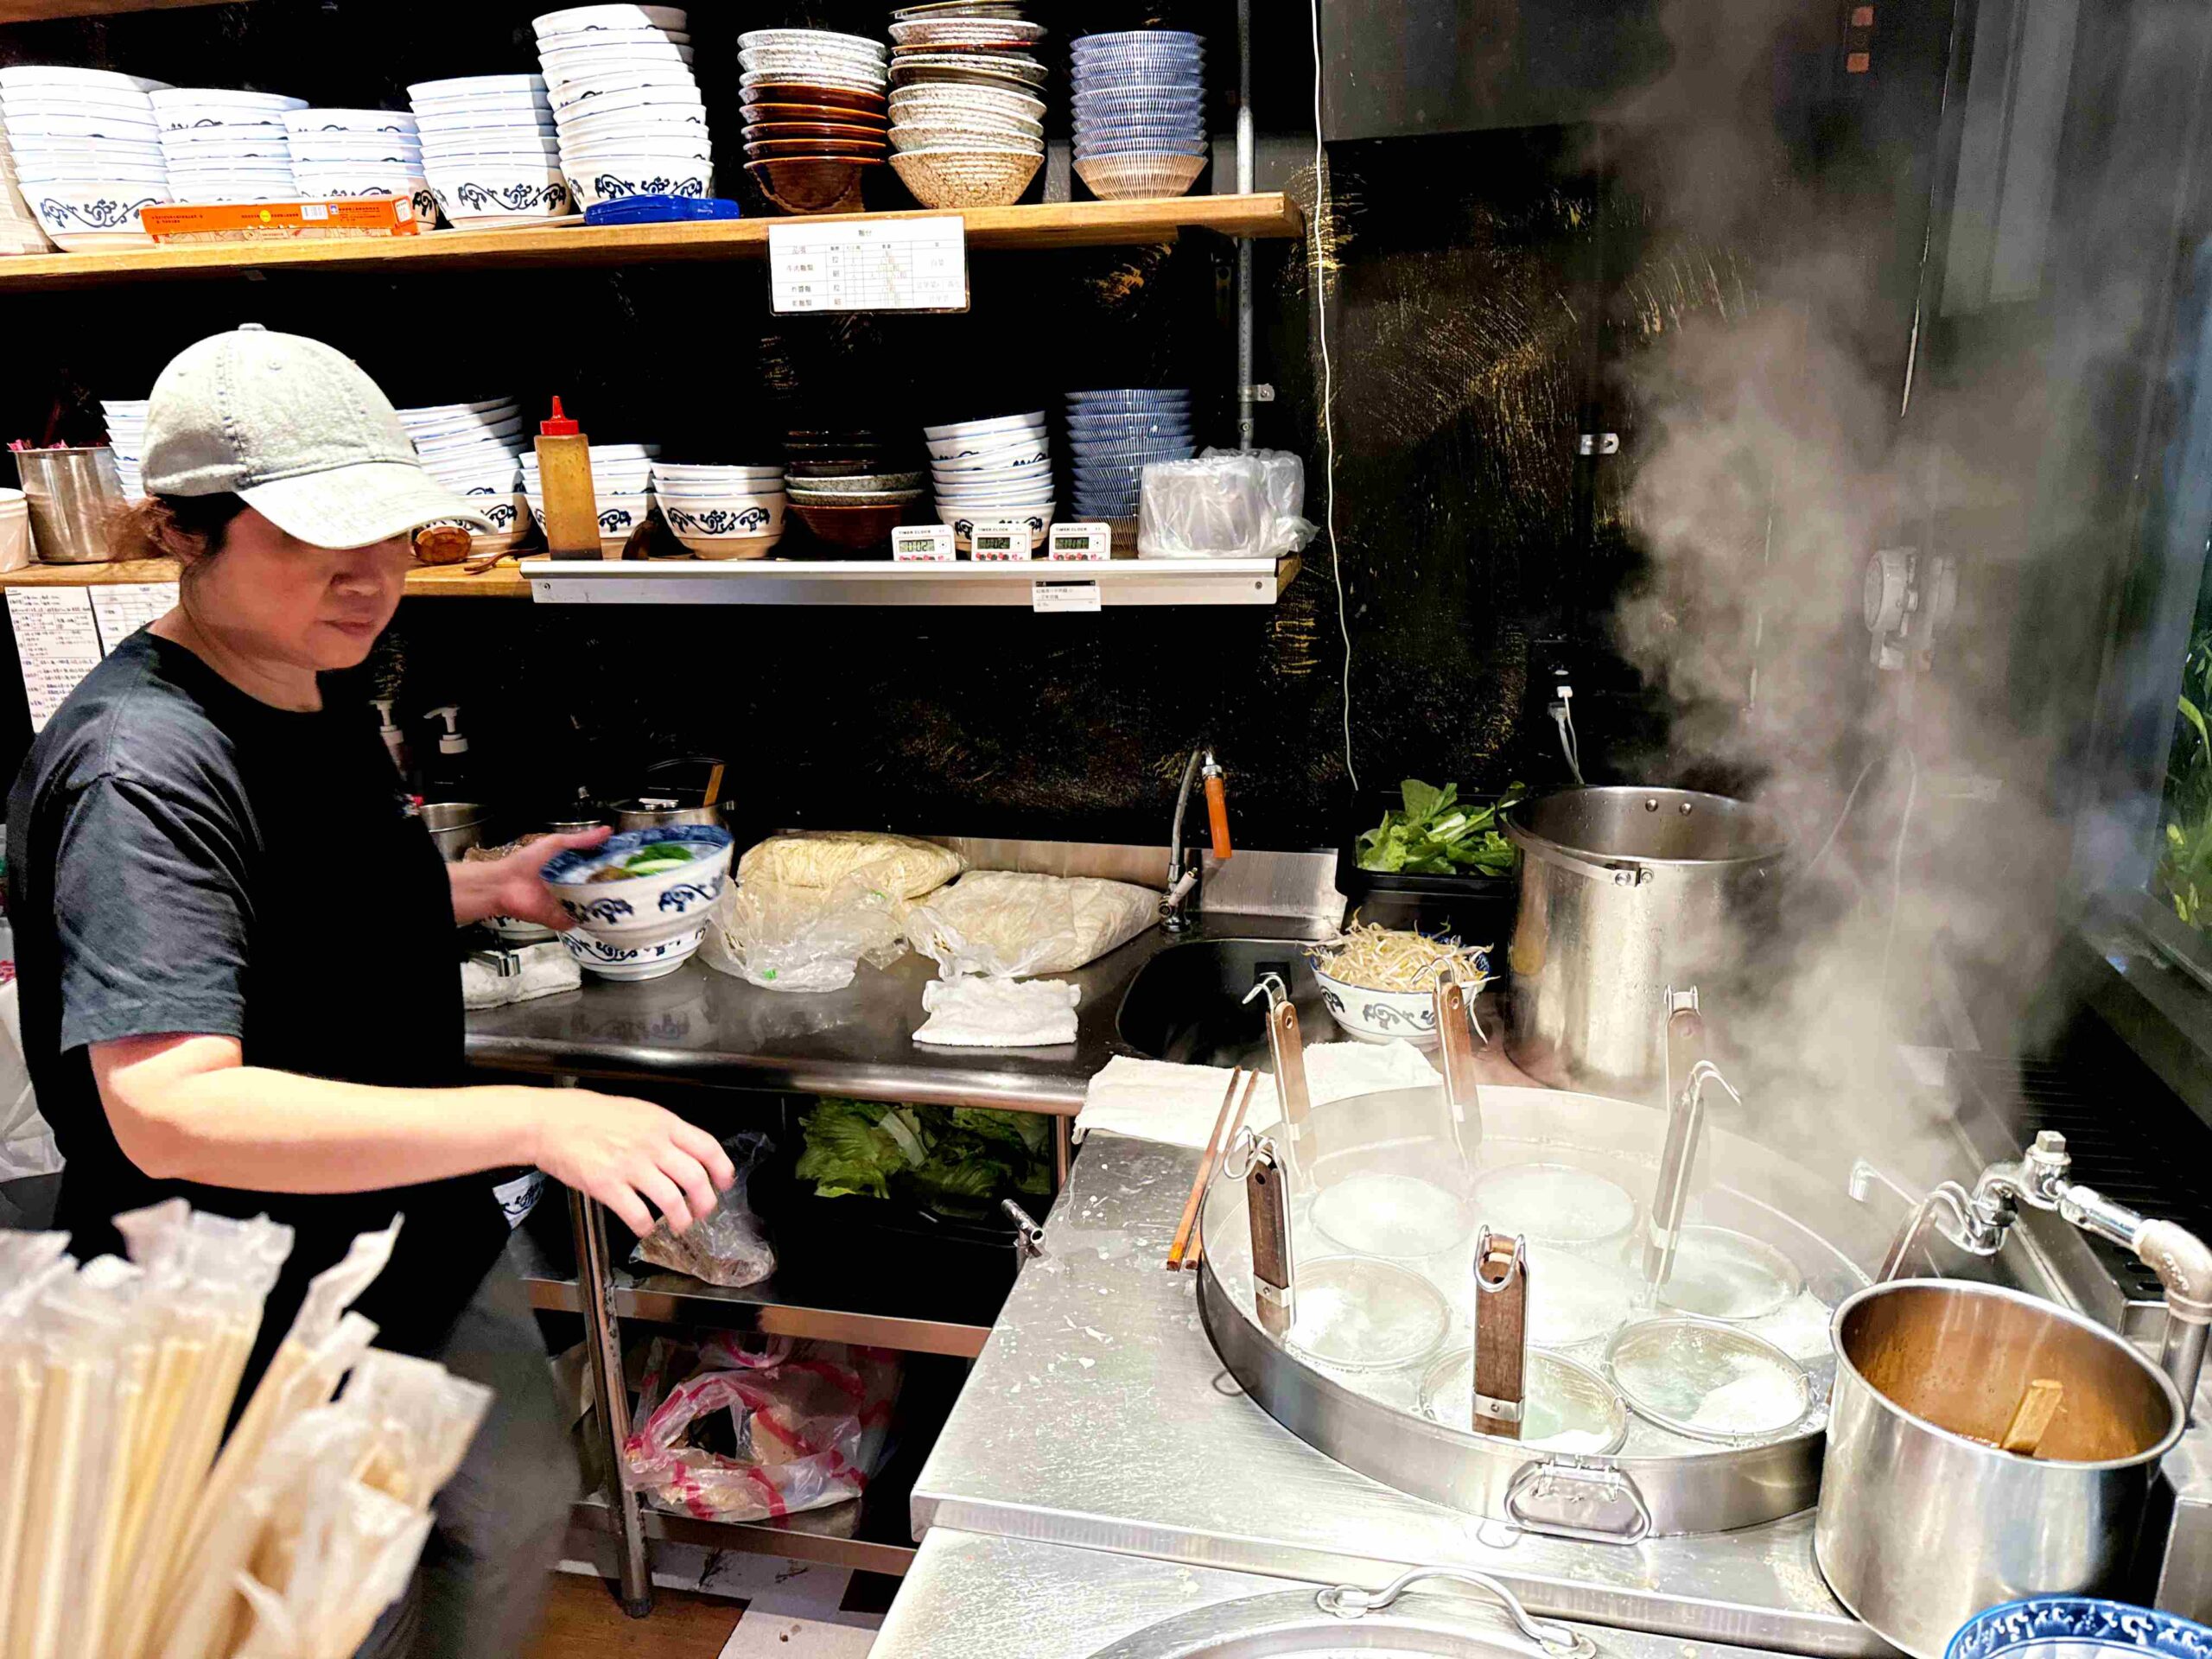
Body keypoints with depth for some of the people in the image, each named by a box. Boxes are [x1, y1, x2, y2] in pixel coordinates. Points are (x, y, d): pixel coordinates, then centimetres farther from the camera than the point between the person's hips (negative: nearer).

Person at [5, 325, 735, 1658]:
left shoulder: (313, 702, 1)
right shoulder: (141, 770, -28)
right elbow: (168, 1111, -37)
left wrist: (487, 887, 2)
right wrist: (540, 1122, -43)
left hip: (430, 1242, 9)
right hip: (267, 1327, -8)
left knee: (524, 1501, 24)